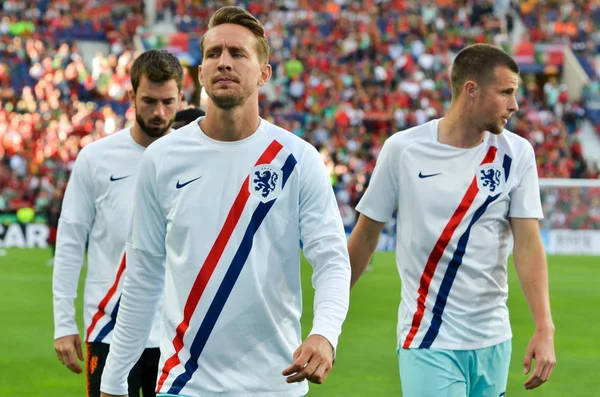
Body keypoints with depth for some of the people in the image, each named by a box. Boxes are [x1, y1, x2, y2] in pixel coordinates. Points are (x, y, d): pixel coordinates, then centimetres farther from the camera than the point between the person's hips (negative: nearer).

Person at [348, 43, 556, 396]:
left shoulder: (517, 154, 0)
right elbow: (367, 233, 3)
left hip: (493, 341, 3)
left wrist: (545, 328, -14)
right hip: (429, 343, -3)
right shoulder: (402, 149, -6)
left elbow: (528, 243, -4)